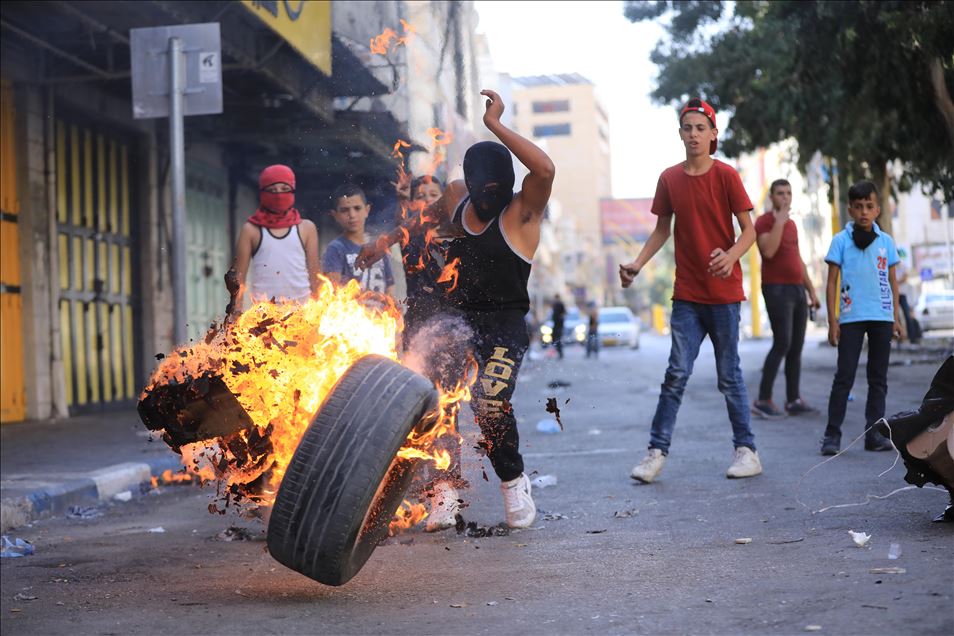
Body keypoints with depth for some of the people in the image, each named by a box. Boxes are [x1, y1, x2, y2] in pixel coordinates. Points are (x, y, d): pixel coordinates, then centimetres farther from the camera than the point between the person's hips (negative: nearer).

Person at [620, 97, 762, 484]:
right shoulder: (669, 179, 6)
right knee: (677, 373, 0)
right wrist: (636, 265, 3)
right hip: (687, 294, 3)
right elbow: (662, 230, 16)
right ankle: (657, 452, 2)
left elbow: (748, 230, -6)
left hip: (723, 293, -3)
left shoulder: (726, 176, -6)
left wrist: (731, 257, -26)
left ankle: (747, 451, 14)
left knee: (729, 375, 3)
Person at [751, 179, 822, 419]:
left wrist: (811, 290, 19)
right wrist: (779, 221, -18)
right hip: (777, 290, -8)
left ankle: (793, 400, 7)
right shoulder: (764, 221, -5)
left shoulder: (791, 224, 19)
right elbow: (768, 251, -23)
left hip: (797, 290, 8)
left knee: (797, 346, 4)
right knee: (782, 343, -15)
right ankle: (763, 400, -10)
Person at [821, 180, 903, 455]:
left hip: (882, 318, 3)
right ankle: (832, 434, -1)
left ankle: (873, 433, 13)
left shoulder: (886, 241, 9)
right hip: (851, 317, -3)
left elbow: (892, 281, 13)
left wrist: (897, 317, 7)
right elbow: (832, 282, 1)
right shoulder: (841, 240, 1)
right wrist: (832, 321, -5)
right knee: (844, 376, -4)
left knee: (878, 378, 7)